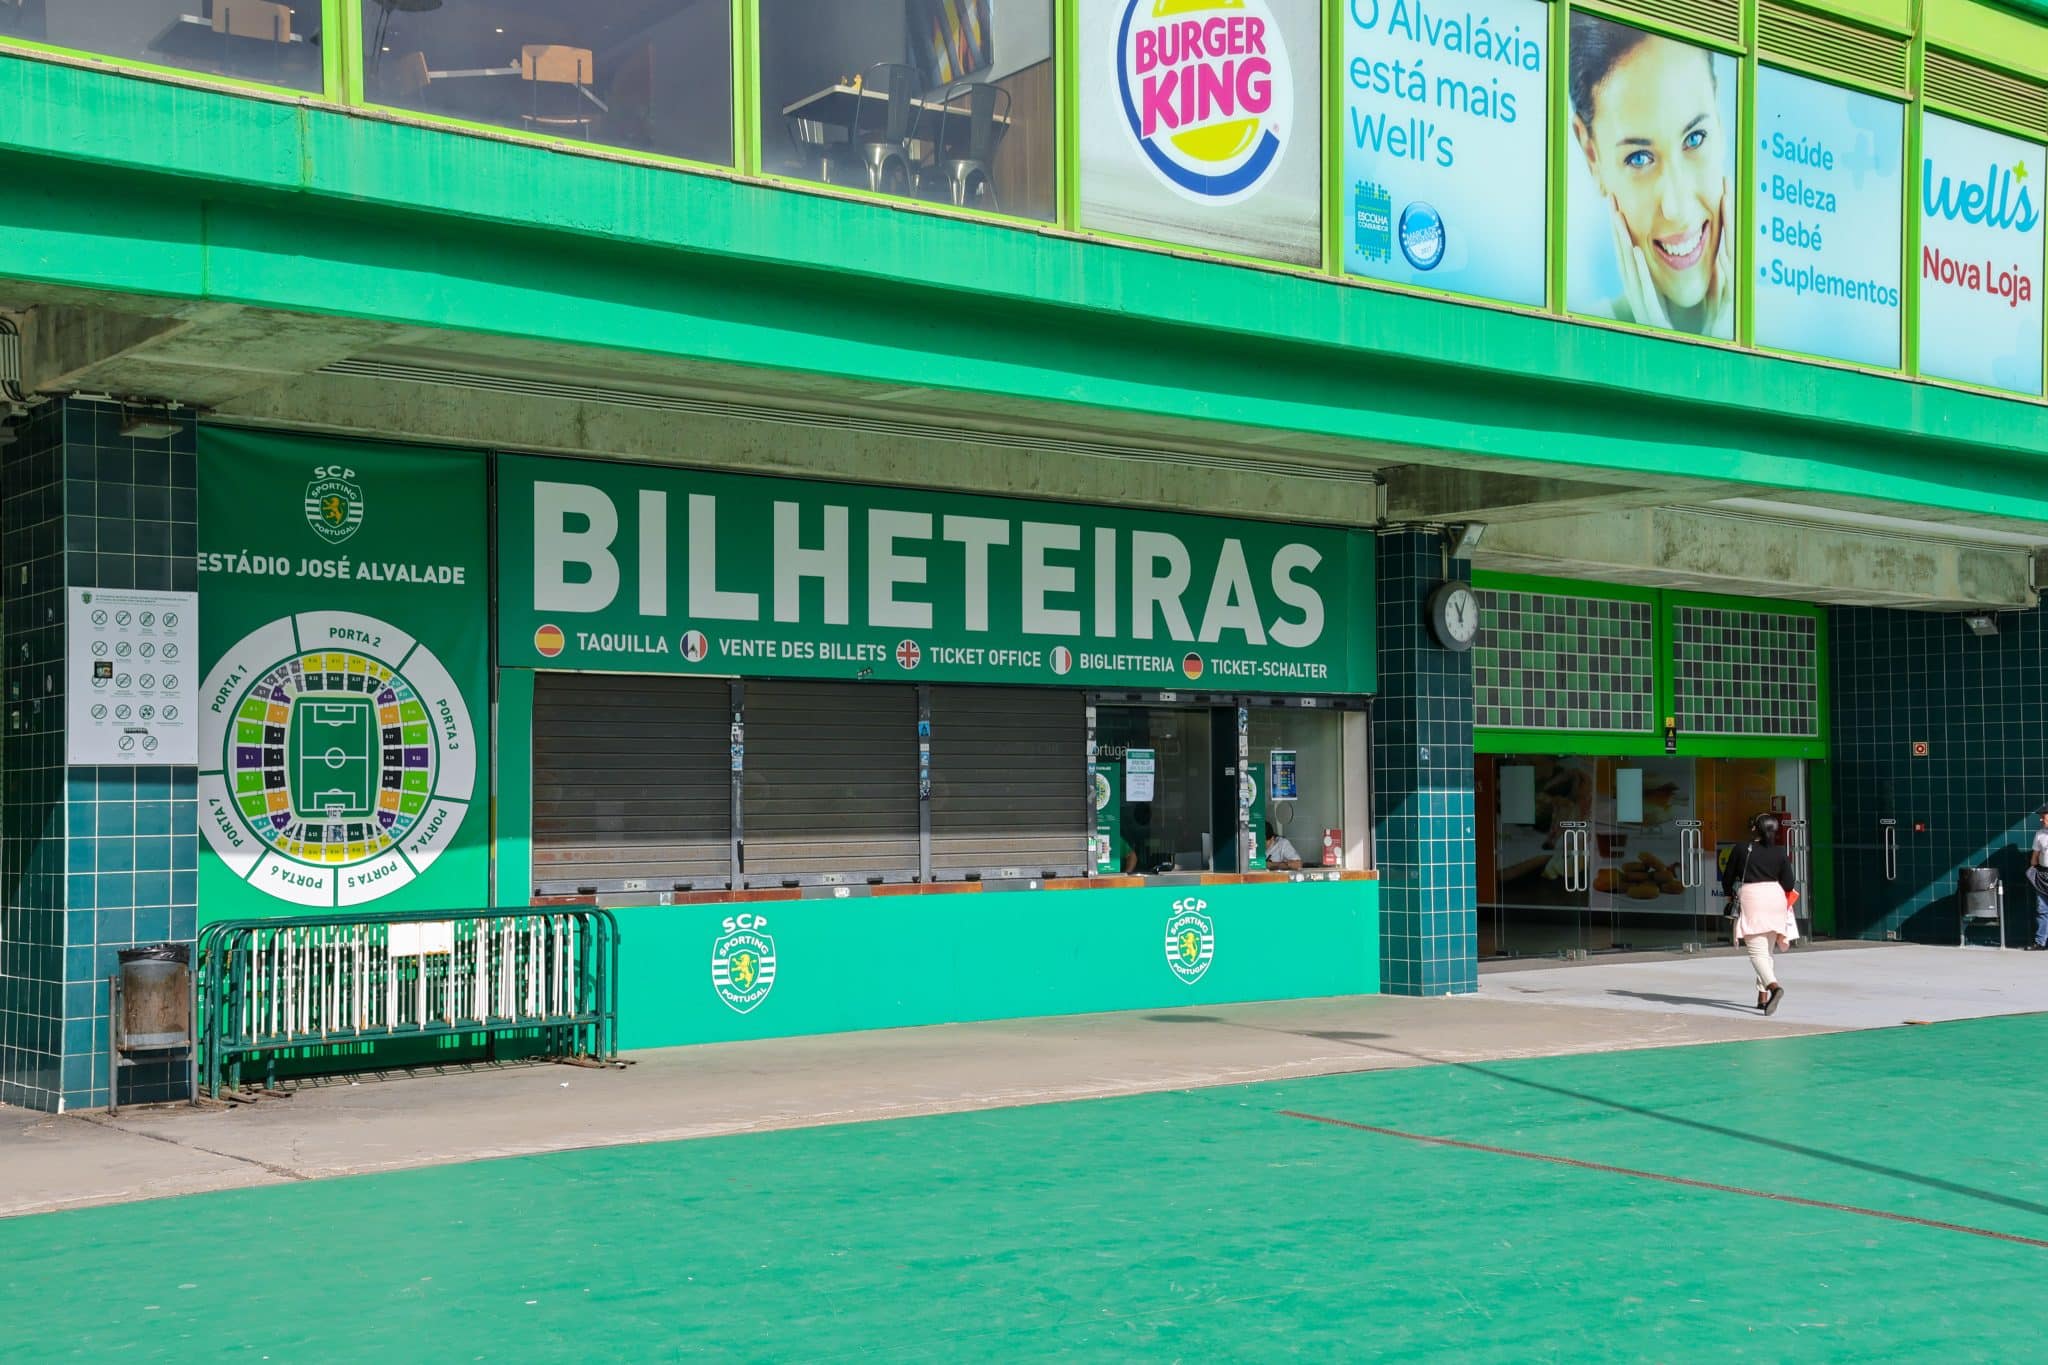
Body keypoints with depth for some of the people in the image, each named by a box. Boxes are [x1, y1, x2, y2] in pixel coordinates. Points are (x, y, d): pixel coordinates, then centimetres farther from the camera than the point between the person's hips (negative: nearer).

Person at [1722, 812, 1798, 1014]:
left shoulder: (1742, 850, -3)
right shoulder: (1780, 853, 3)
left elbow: (1727, 878, 4)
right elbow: (1788, 884, 1)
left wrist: (1730, 897, 24)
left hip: (1751, 900, -4)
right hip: (1775, 900, 4)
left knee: (1757, 951, -8)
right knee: (1767, 951, 16)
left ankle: (1774, 986, -32)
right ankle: (1763, 997, 16)